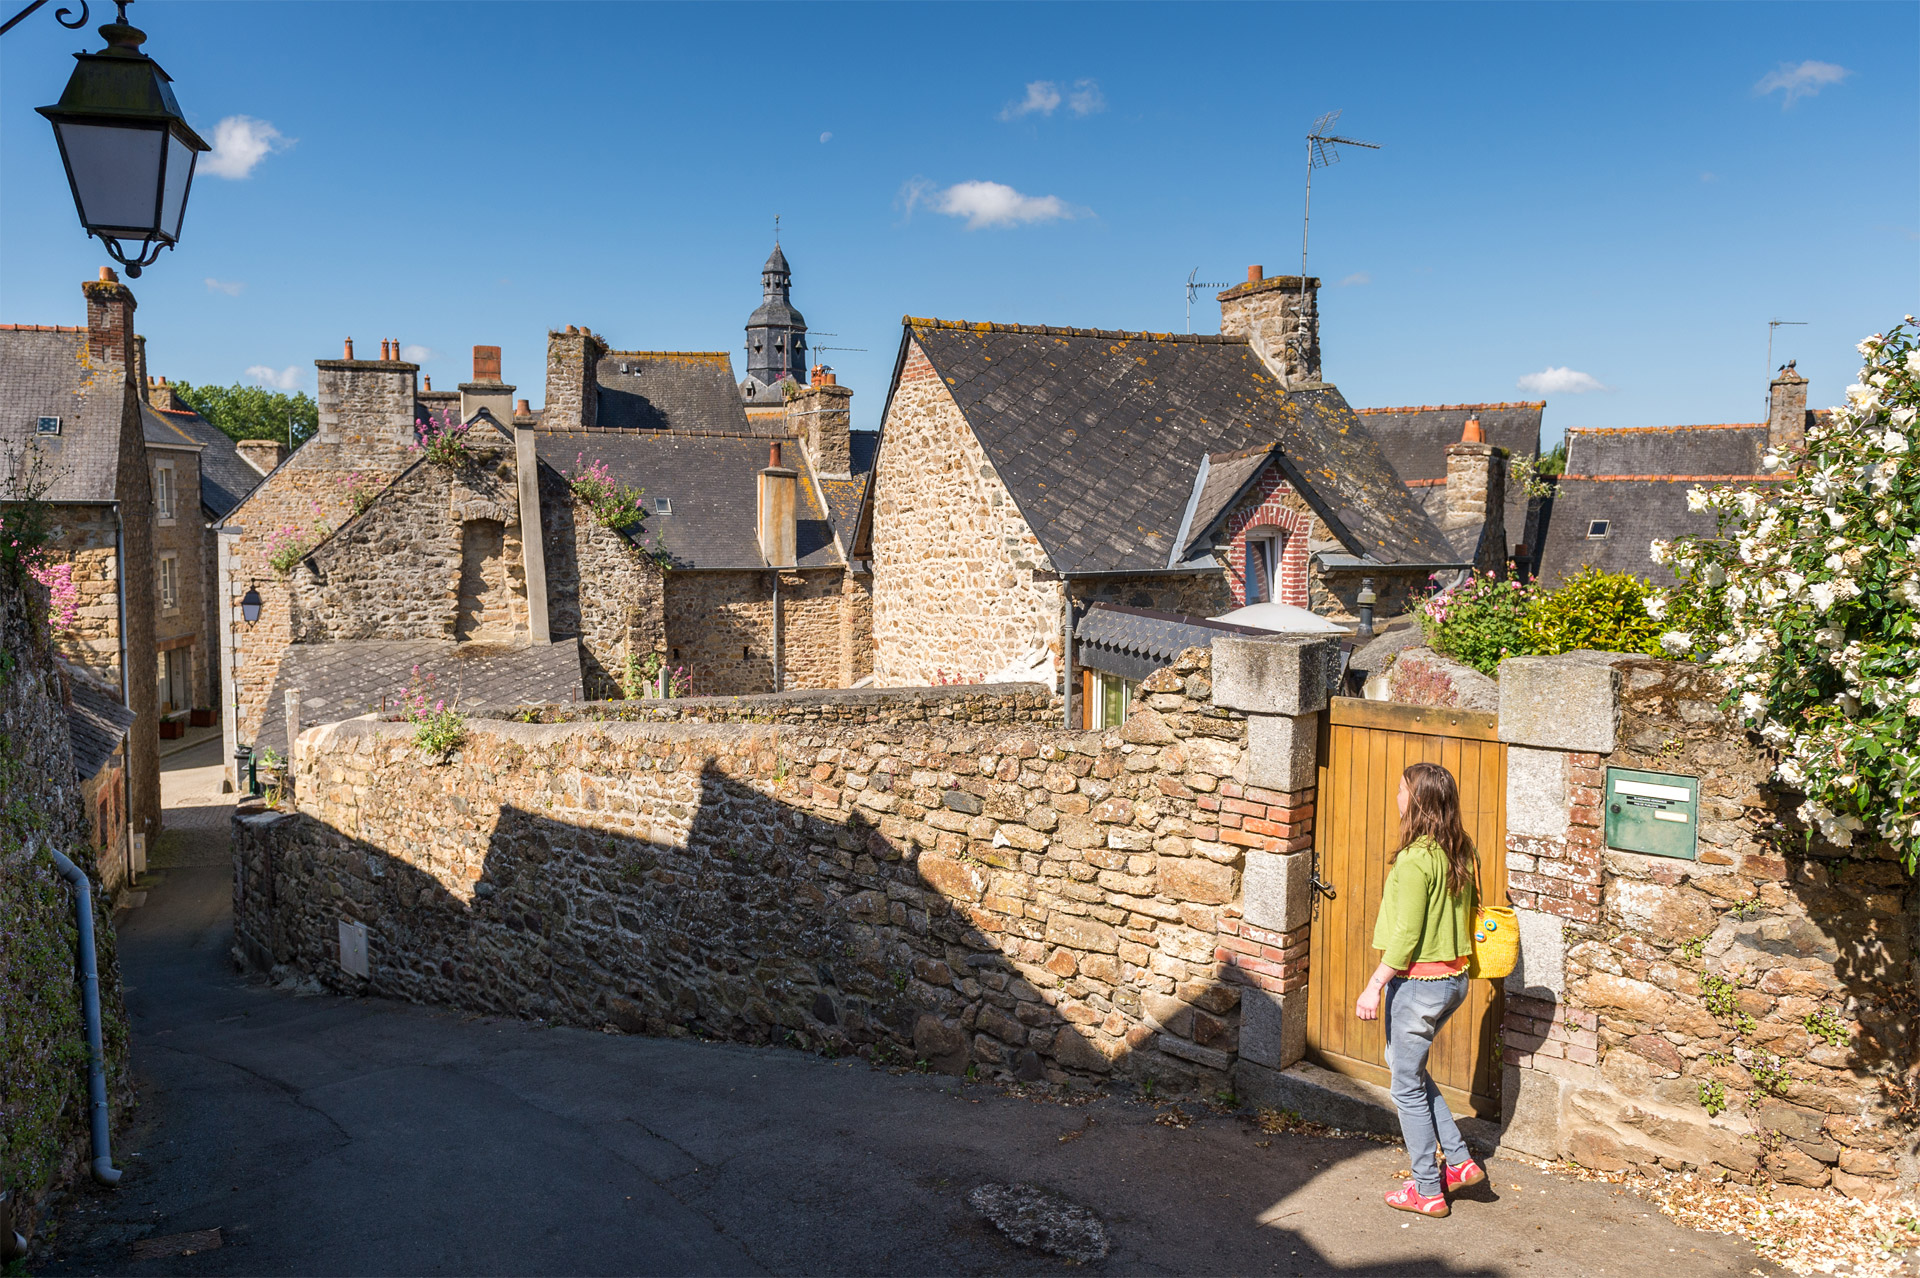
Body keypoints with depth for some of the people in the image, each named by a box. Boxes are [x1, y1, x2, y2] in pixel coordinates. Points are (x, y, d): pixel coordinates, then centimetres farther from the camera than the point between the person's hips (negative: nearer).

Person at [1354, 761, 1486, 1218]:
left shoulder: (1415, 859, -21)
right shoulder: (1459, 854, 3)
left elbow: (1406, 936, -21)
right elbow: (1464, 914, 13)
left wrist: (1374, 986, -14)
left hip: (1418, 981, -9)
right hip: (1454, 978, 9)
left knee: (1407, 1086, 7)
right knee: (1405, 1063, 25)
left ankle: (1428, 1190, 19)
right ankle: (1459, 1160, 26)